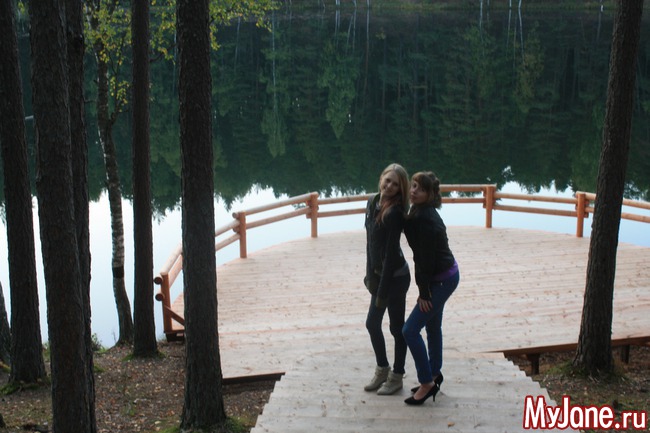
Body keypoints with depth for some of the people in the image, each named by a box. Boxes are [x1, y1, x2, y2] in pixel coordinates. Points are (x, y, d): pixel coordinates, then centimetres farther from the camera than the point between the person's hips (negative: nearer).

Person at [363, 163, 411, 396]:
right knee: (372, 323, 16)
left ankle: (396, 377, 23)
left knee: (396, 326, 7)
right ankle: (382, 370, 35)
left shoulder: (394, 213, -22)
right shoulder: (373, 202, 3)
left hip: (395, 276, -8)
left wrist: (382, 291, -20)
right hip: (379, 273, 8)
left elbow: (391, 253, -22)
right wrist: (371, 274, 12)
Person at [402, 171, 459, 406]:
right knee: (432, 327, 21)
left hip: (442, 280, -10)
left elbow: (426, 258, -22)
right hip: (443, 276, 10)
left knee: (410, 330, -6)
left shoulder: (426, 219, -26)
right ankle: (434, 375, 36)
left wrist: (423, 293, -17)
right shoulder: (418, 212, 4)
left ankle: (427, 382, 4)